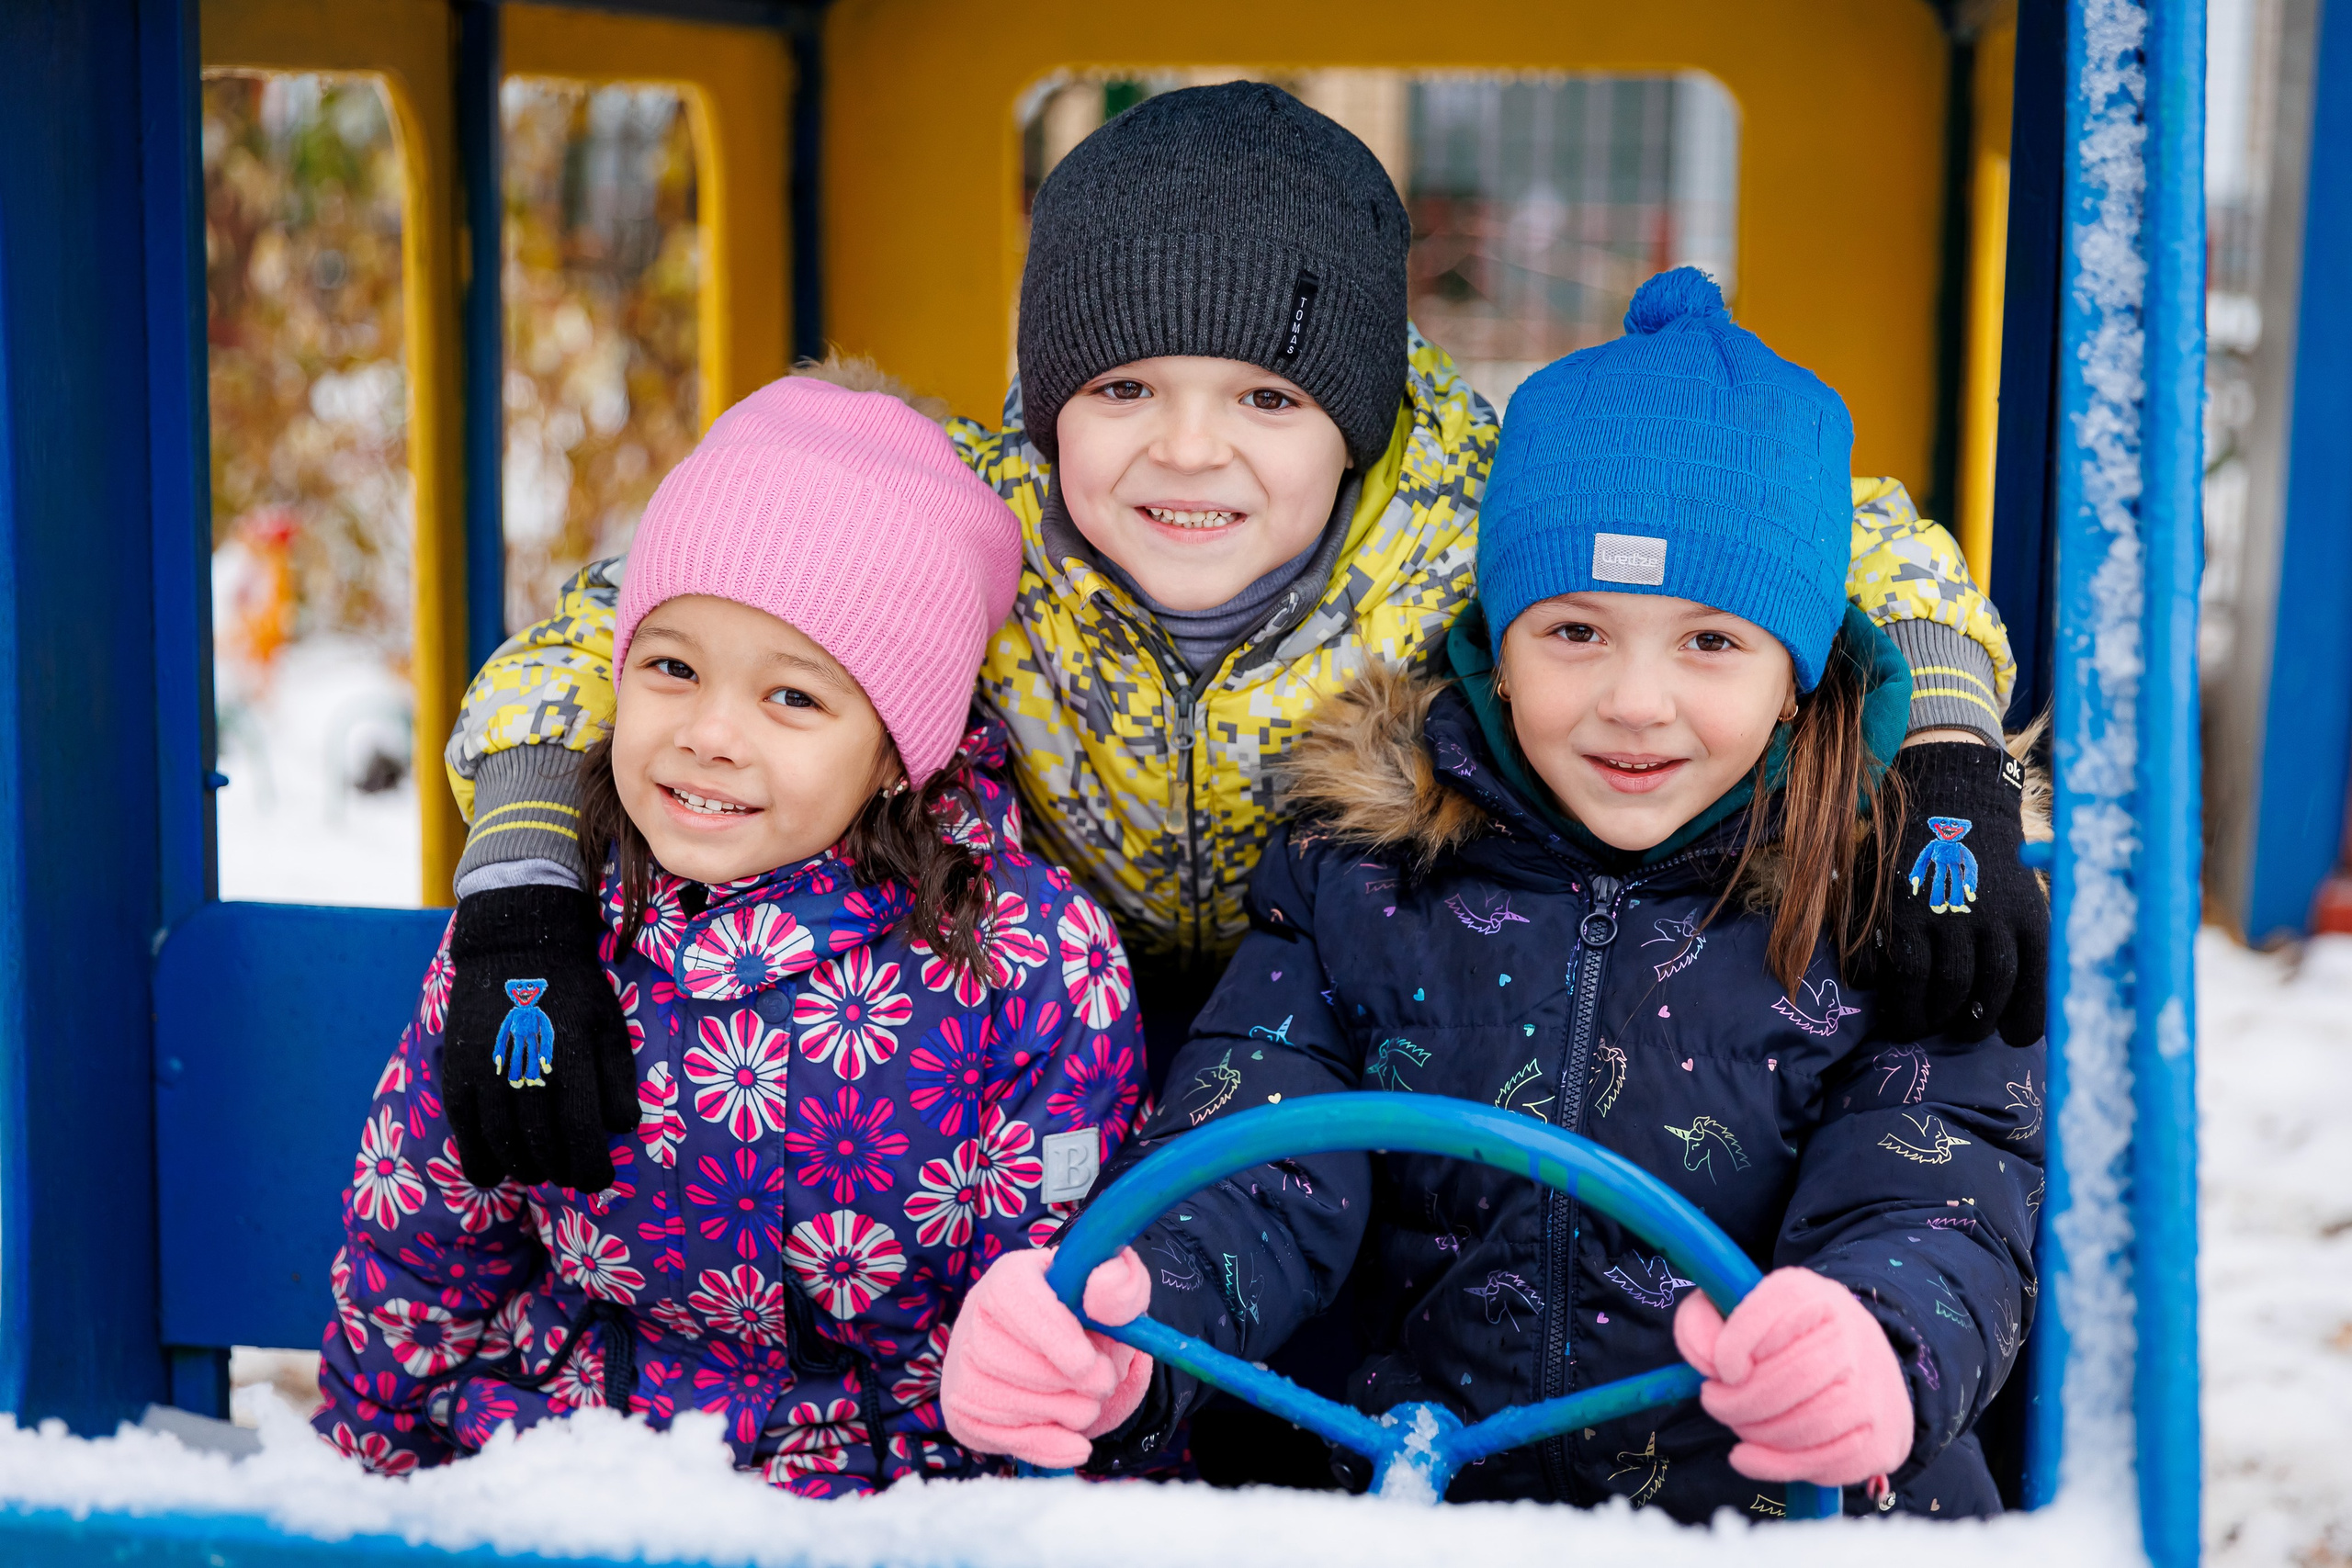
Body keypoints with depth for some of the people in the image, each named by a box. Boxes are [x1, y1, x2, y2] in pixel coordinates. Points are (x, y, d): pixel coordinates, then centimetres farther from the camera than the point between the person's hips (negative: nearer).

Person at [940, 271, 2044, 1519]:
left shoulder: (1892, 896, -1)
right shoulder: (1359, 876, 7)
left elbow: (1944, 1207, -10)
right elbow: (1247, 1168, -1)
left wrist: (1873, 1355, -34)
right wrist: (1113, 1352, -23)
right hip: (1422, 1516, 0)